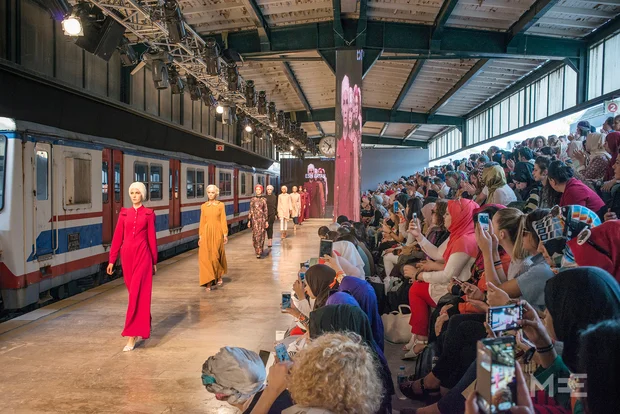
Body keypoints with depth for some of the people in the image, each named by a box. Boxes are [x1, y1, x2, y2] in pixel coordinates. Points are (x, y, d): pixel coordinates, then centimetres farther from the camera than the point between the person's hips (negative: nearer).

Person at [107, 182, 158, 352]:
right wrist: (112, 259, 6)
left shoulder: (148, 214, 1)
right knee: (133, 291, 13)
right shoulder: (124, 213, 9)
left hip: (142, 255, -4)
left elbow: (152, 238, 2)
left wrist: (154, 261, 4)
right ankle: (143, 325, 33)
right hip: (127, 254, 4)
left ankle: (132, 336, -8)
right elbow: (117, 237, 8)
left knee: (137, 292, -8)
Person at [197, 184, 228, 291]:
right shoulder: (203, 206, 8)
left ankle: (219, 276, 24)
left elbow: (223, 220, 0)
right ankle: (209, 282, 2)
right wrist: (200, 236, 5)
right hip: (206, 232, 2)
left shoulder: (220, 205, 2)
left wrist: (225, 234, -5)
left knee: (216, 256, -1)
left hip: (217, 232, -2)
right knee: (206, 256, -4)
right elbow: (202, 222, 9)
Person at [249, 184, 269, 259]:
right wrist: (249, 220, 4)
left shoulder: (264, 199, 3)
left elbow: (266, 211, 4)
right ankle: (257, 250, 19)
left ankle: (259, 252, -7)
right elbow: (251, 210, 8)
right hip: (254, 219, 2)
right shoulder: (253, 199, 6)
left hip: (261, 219, -2)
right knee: (255, 235, 3)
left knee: (260, 235, -7)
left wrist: (266, 221, 1)